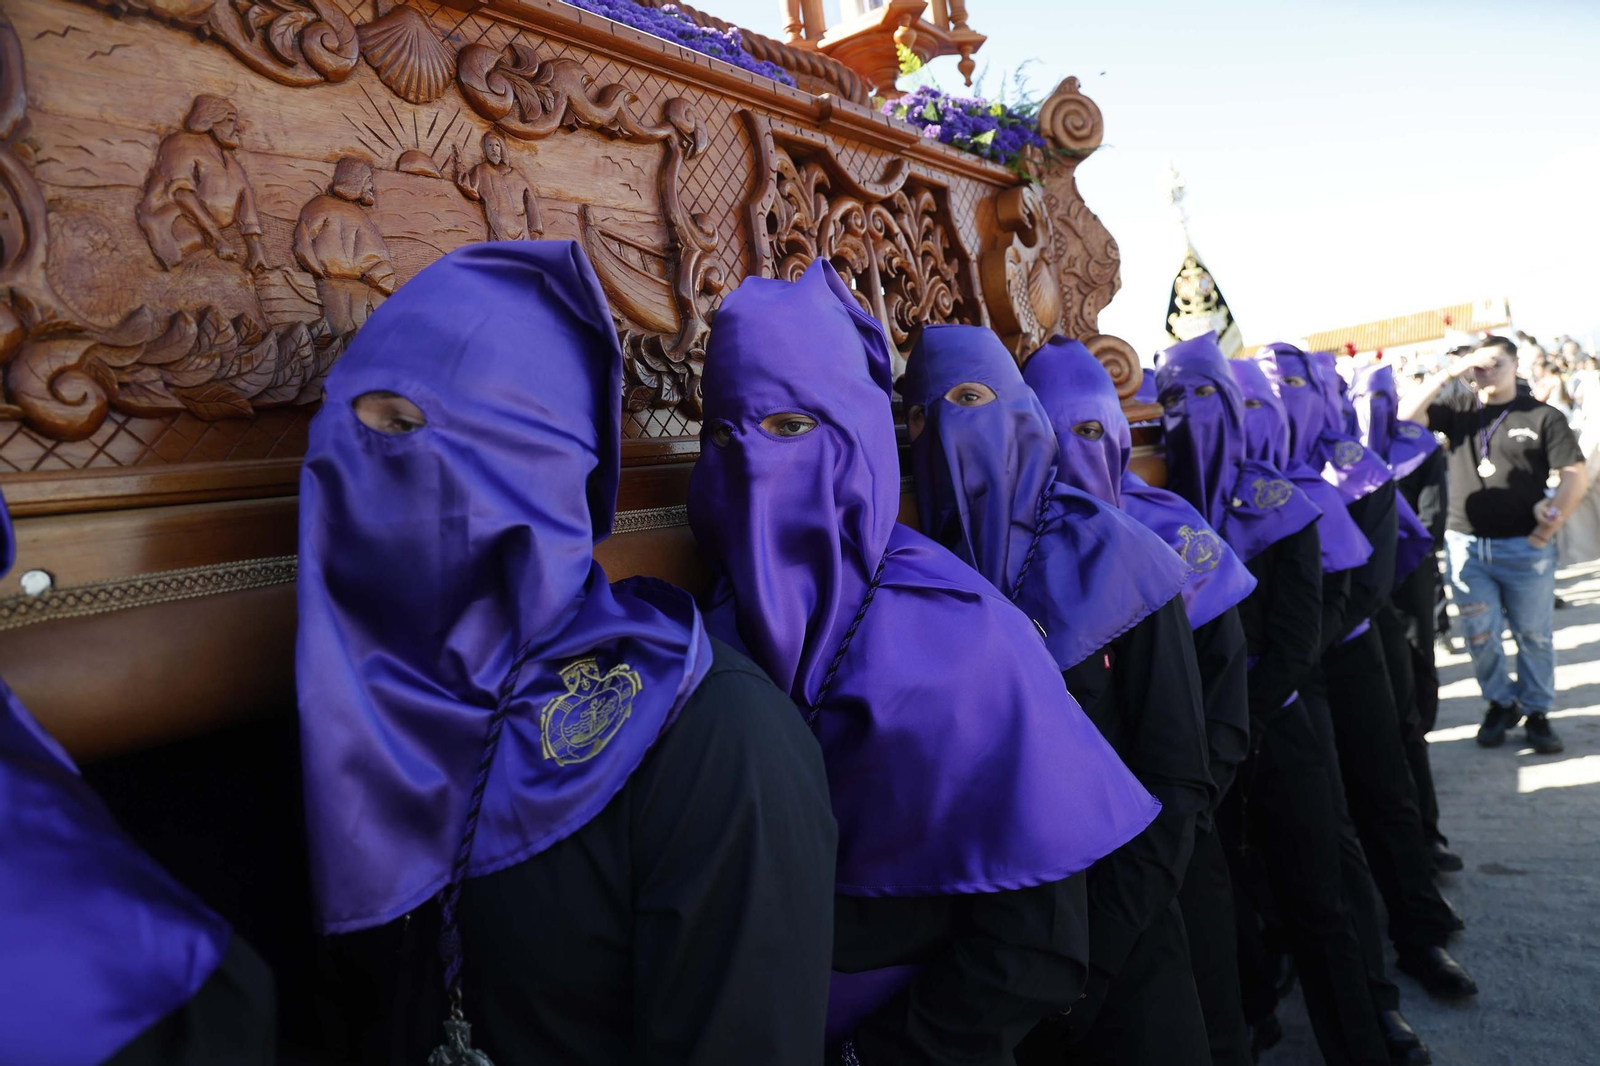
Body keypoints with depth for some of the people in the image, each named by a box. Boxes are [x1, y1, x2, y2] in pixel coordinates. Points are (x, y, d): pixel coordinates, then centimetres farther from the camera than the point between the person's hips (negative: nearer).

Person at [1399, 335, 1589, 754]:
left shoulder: (1543, 417, -1)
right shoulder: (1459, 413, 6)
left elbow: (1576, 477, -2)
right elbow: (1404, 414, -7)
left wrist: (1549, 528, -7)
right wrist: (1448, 374, -8)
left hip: (1525, 547, -2)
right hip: (1466, 544, 2)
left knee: (1534, 636, 7)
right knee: (1480, 636, 8)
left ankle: (1536, 712, 23)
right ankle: (1500, 703, 27)